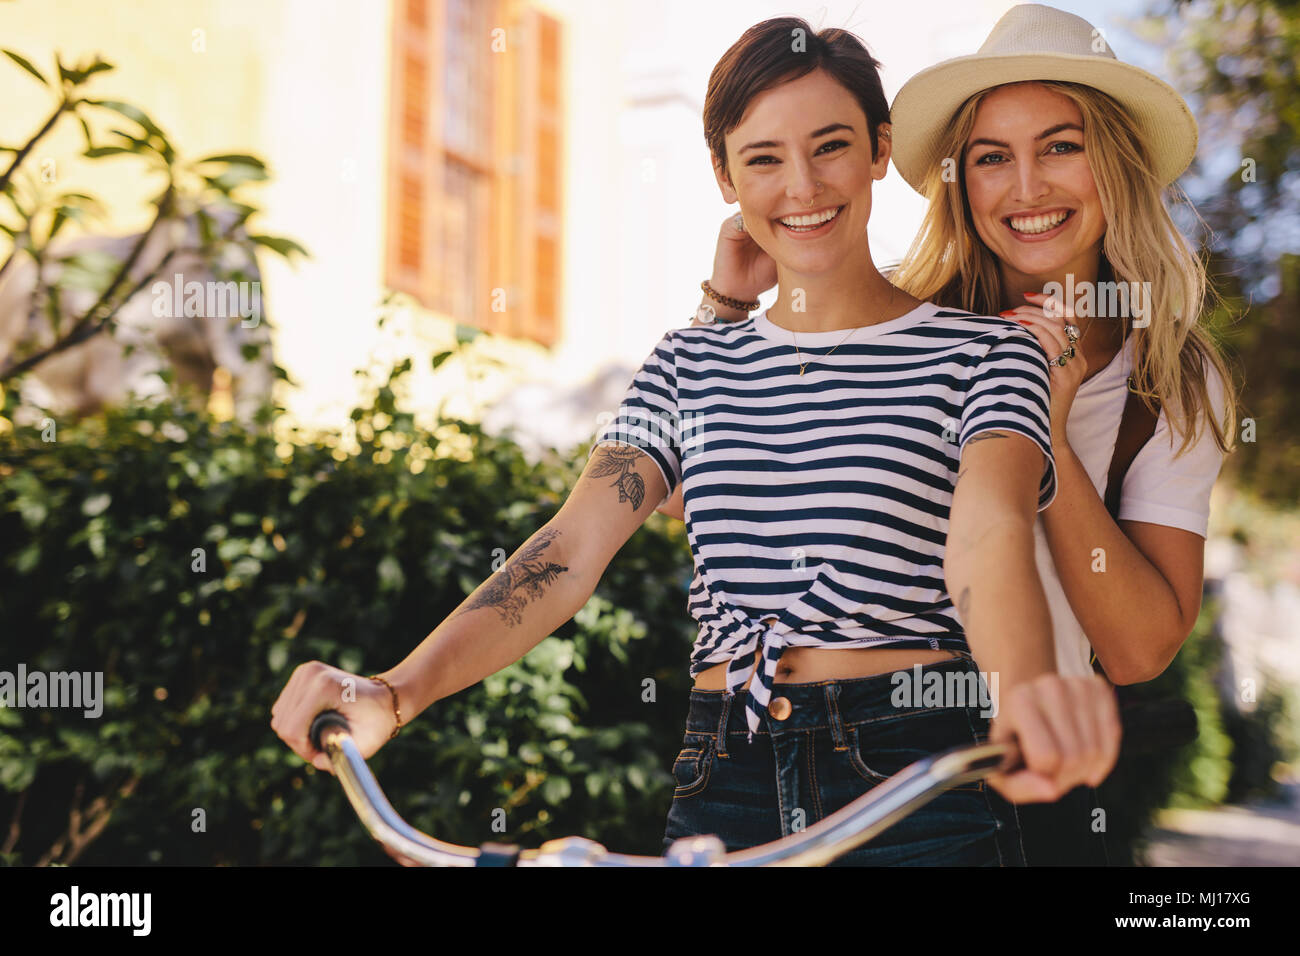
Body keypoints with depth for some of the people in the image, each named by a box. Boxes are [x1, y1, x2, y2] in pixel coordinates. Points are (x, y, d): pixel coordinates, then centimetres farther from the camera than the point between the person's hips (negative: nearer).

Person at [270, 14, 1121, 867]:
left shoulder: (985, 353, -1)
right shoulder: (688, 366, 11)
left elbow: (989, 532, -20)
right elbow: (571, 547, -2)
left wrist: (1027, 696, -43)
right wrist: (397, 691, -18)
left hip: (918, 787, -3)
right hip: (724, 788, 4)